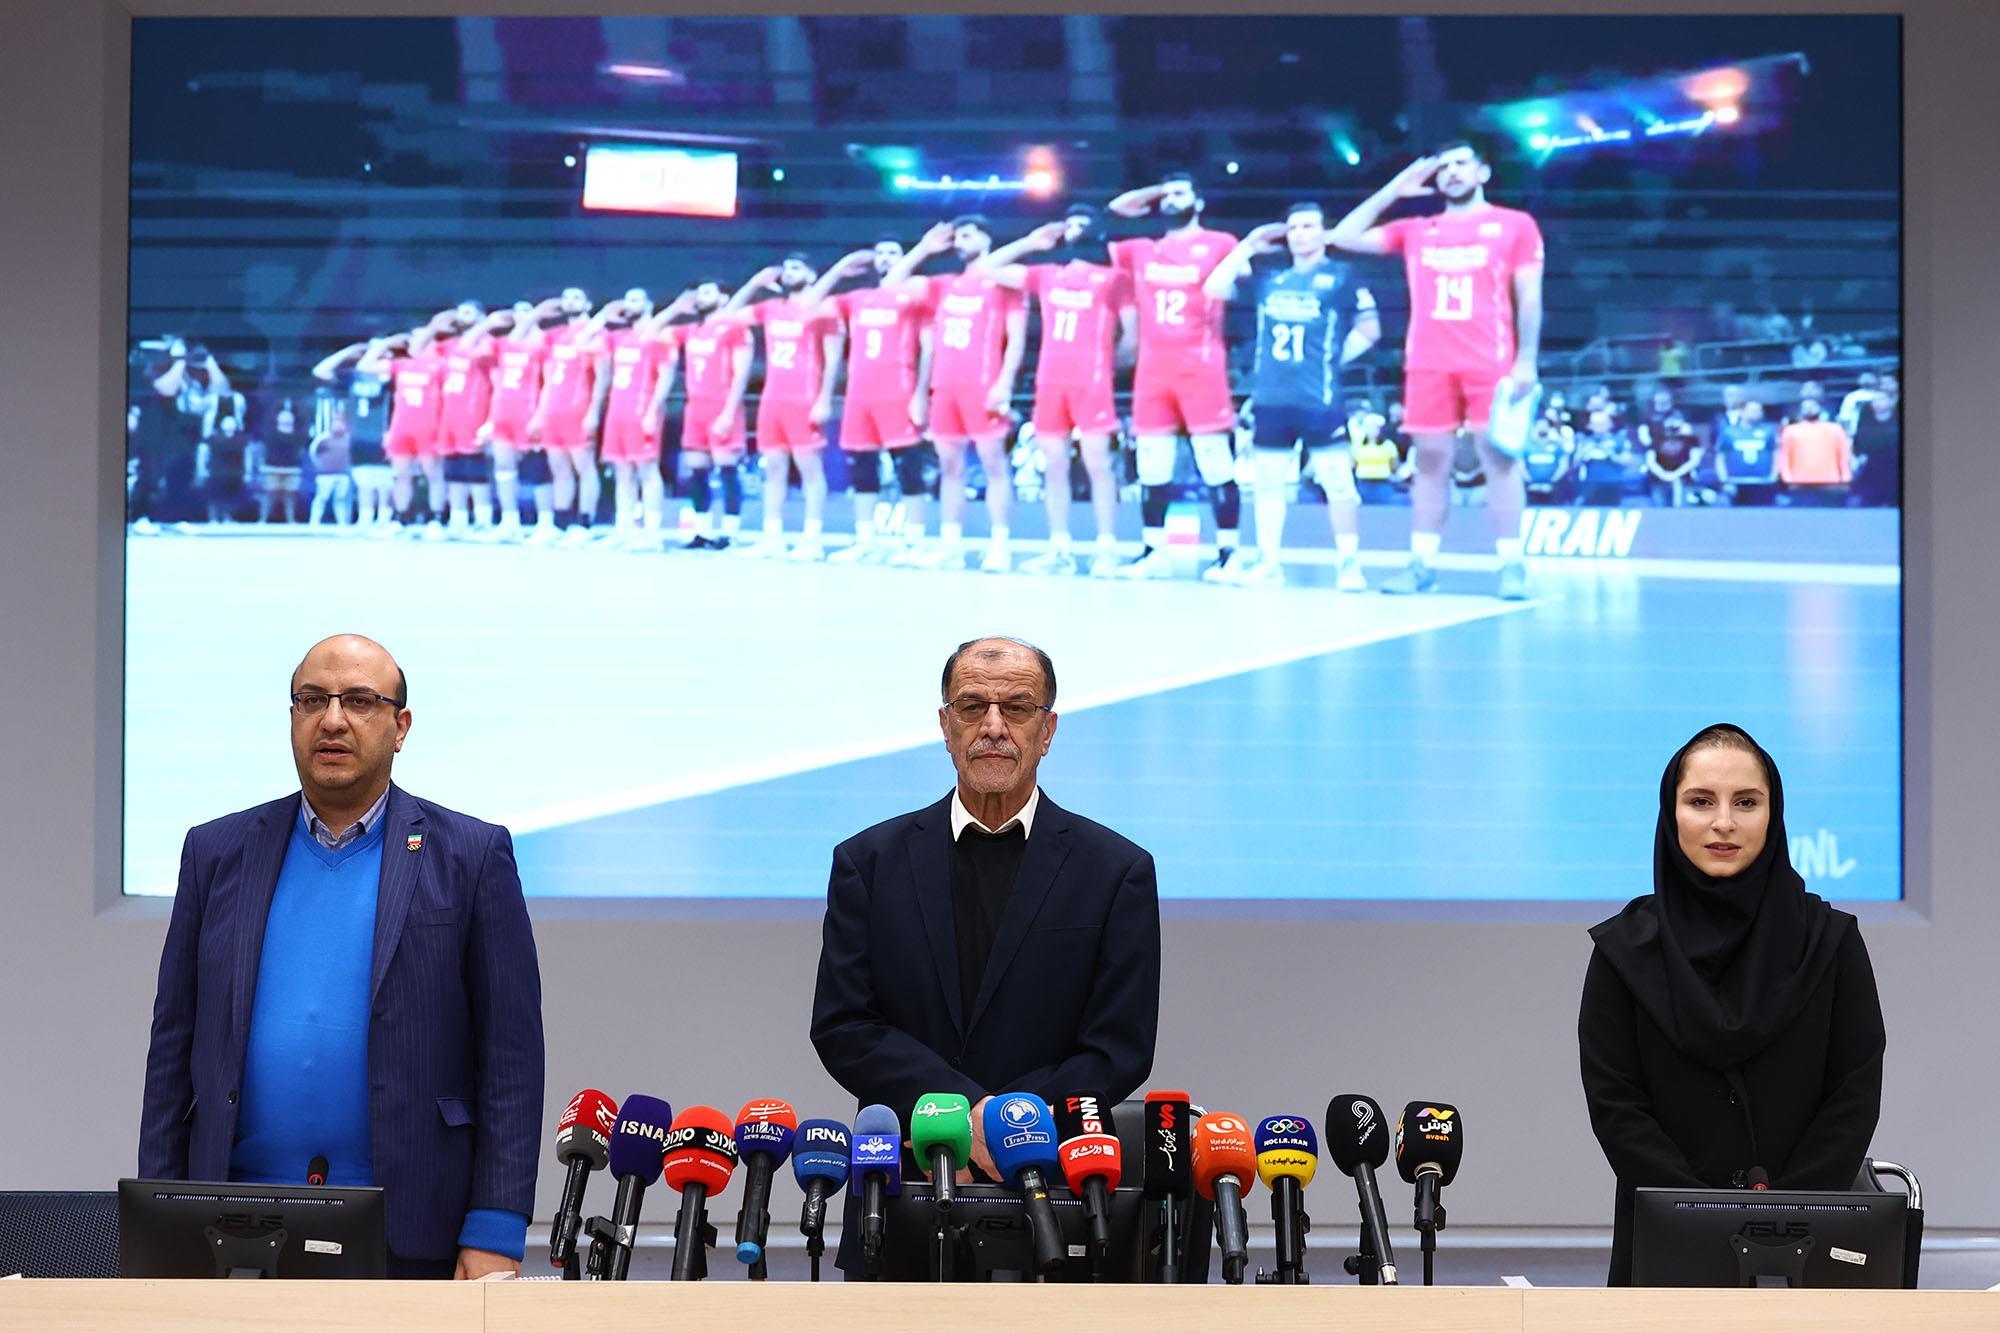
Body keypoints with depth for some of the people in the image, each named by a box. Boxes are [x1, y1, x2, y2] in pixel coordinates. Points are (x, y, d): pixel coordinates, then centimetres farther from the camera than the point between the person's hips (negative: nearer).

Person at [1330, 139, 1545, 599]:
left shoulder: (1515, 226, 8)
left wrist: (1527, 361, -6)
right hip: (1428, 364, 3)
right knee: (1430, 461, 3)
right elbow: (1344, 238, 13)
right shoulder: (1415, 231, 16)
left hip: (1490, 362, -3)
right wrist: (1393, 190, 8)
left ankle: (1512, 566, -6)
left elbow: (1528, 299, 4)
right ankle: (1421, 564, 4)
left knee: (1499, 458, -6)